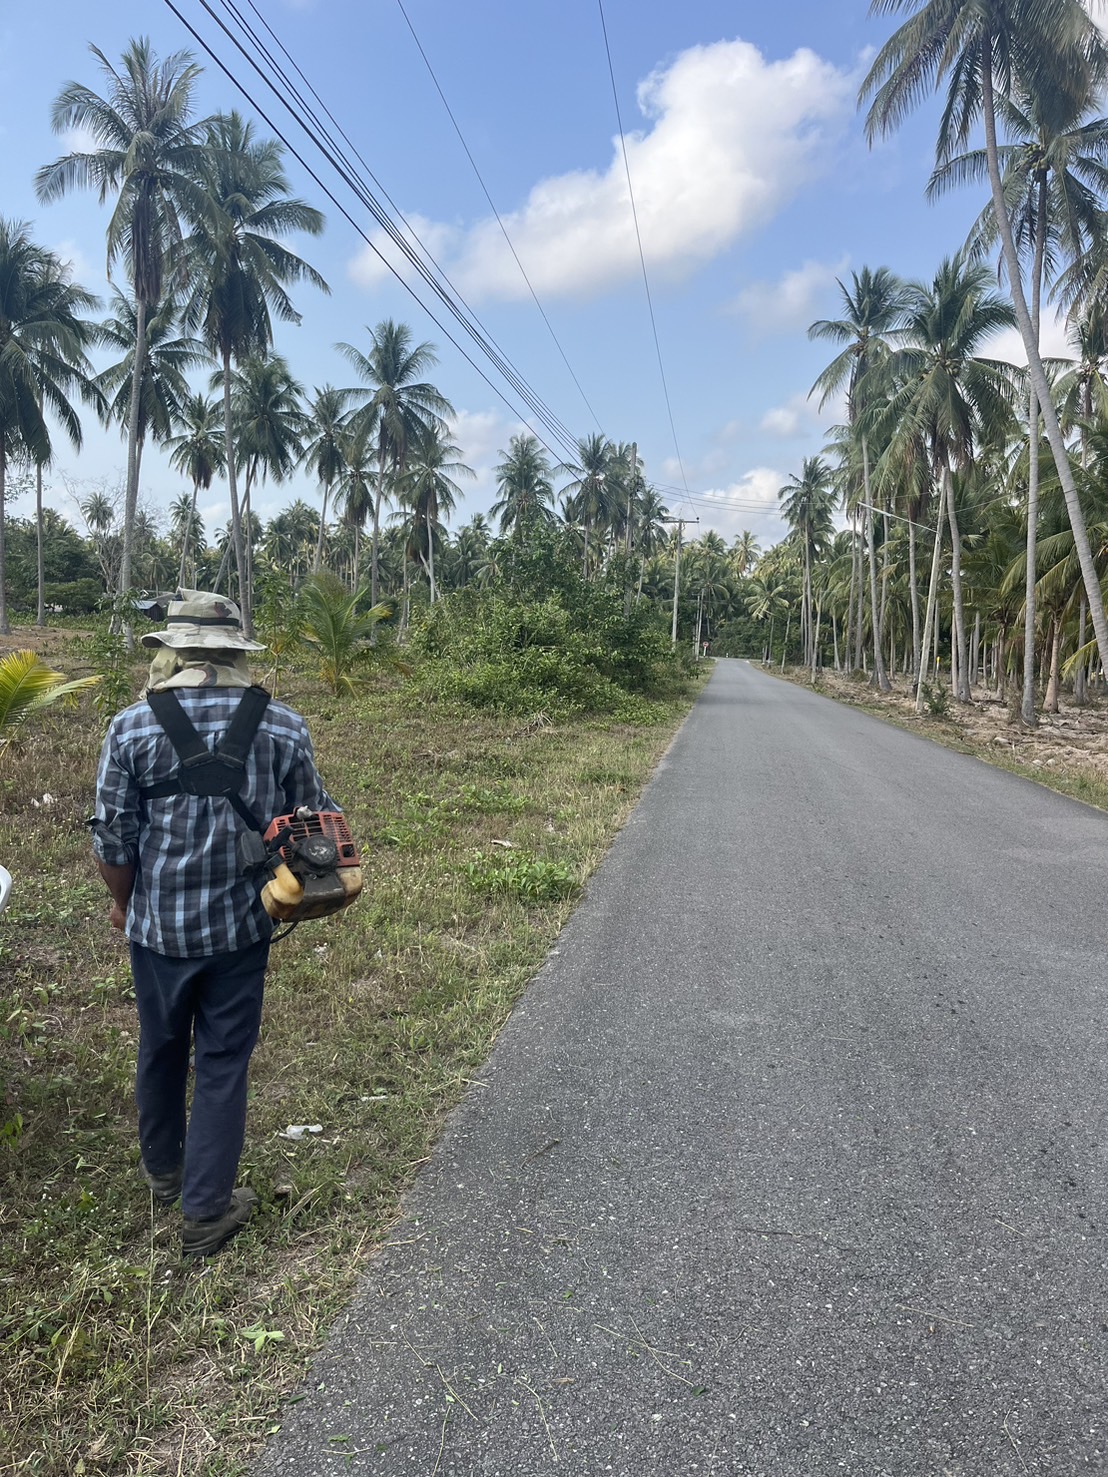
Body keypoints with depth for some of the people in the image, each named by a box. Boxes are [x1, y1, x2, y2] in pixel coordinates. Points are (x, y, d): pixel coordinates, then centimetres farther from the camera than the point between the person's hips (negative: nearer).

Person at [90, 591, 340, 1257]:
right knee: (224, 1061, 12)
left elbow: (113, 837, -8)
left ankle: (163, 1169, 46)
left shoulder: (133, 727, -12)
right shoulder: (283, 728, -11)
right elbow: (317, 824, -3)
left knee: (161, 1049, 23)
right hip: (241, 926, -1)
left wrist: (123, 902, 10)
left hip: (157, 925, 1)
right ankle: (206, 1210, 23)